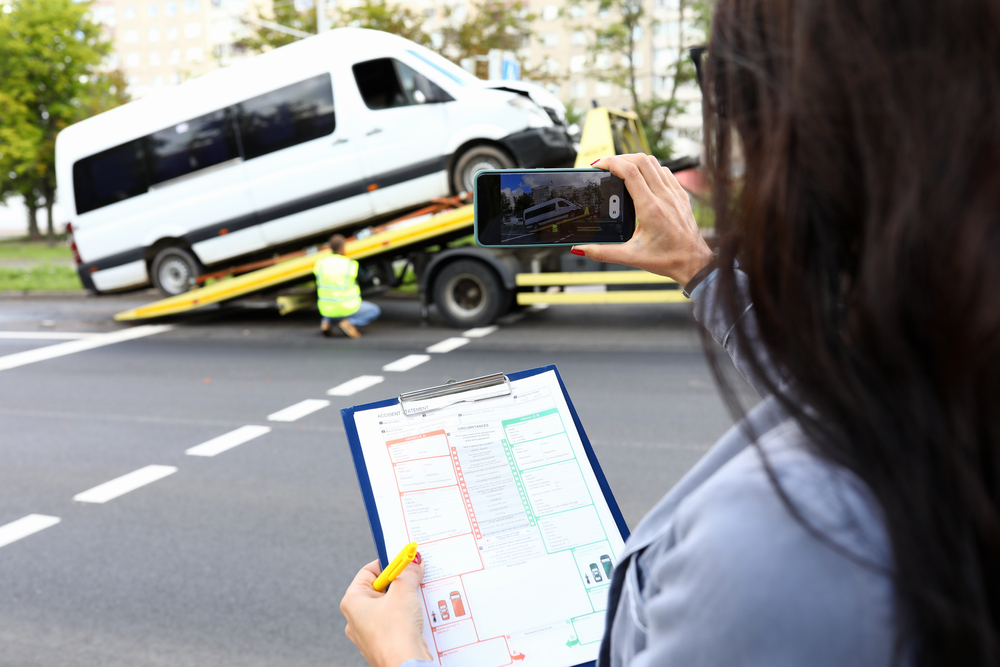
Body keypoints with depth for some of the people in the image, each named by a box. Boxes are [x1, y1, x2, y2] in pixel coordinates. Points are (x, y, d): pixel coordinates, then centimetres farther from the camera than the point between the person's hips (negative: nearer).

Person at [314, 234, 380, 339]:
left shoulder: (320, 264, -4)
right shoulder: (352, 265, -14)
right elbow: (366, 280, 0)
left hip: (326, 310, 4)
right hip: (347, 309, -4)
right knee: (375, 311, 17)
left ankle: (326, 322, 9)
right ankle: (349, 322, -6)